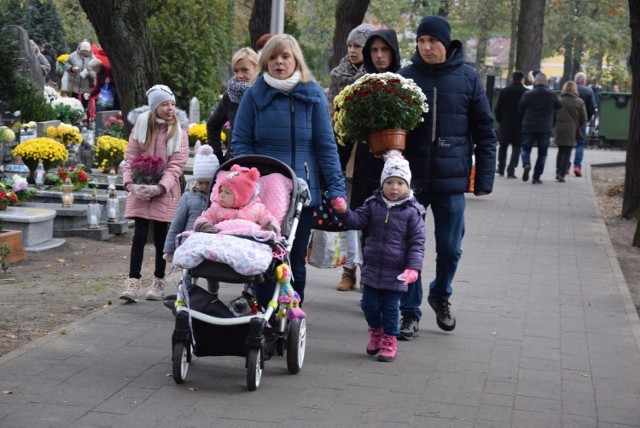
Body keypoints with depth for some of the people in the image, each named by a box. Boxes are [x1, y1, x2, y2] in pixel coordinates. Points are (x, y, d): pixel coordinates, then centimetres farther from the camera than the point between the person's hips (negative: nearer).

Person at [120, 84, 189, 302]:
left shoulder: (179, 131, -3)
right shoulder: (141, 125, 2)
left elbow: (176, 165, -9)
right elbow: (130, 157, 1)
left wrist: (159, 187, -21)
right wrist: (130, 183, -14)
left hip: (164, 192, -1)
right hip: (140, 191, 1)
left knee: (161, 237, 6)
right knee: (139, 236, -5)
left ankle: (158, 282, 17)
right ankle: (133, 282, -3)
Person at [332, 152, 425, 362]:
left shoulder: (411, 211, -6)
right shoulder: (373, 205, 3)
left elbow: (417, 242, -7)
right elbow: (357, 221, -1)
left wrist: (413, 267, -15)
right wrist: (344, 212, -22)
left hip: (395, 272, -3)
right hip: (372, 267, 3)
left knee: (390, 307, 5)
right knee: (369, 304, 7)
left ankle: (389, 342, 21)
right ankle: (376, 331, 34)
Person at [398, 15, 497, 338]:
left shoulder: (467, 78, 1)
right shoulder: (405, 77, 1)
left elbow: (485, 132, 4)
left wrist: (484, 178, 0)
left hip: (452, 180, 0)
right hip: (411, 178, 0)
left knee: (450, 248, 10)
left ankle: (440, 297, 35)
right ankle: (409, 311, 16)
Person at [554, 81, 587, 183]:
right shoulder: (579, 102, 0)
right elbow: (584, 119, 0)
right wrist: (578, 127, 15)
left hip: (559, 129, 2)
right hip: (571, 131, -2)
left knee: (560, 151, 19)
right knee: (567, 153, 4)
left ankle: (558, 171, 14)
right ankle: (562, 174, -4)